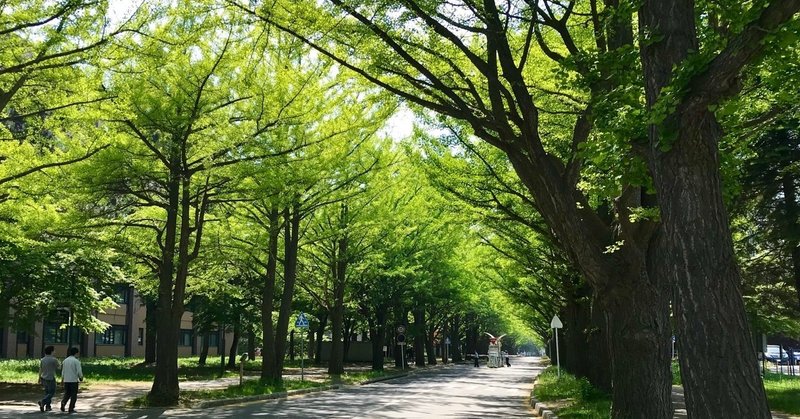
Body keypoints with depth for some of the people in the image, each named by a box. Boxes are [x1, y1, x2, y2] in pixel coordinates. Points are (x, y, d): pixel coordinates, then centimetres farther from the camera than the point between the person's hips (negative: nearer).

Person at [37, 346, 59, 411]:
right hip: (51, 379, -6)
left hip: (44, 378, 6)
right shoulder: (54, 360, -14)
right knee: (51, 393, 2)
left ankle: (48, 406, 18)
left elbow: (40, 370, 8)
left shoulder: (42, 360, 1)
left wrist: (39, 378, 20)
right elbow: (58, 367, 1)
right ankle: (42, 402, -18)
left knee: (47, 392, 16)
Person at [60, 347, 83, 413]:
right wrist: (81, 377, 7)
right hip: (74, 380, -5)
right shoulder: (76, 361, -11)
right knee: (73, 395, 7)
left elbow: (63, 371, 13)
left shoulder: (65, 361, 7)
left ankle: (63, 402, -9)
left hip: (66, 380, 5)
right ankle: (71, 409, 8)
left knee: (67, 394, 17)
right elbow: (79, 371, -13)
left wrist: (62, 378, 25)